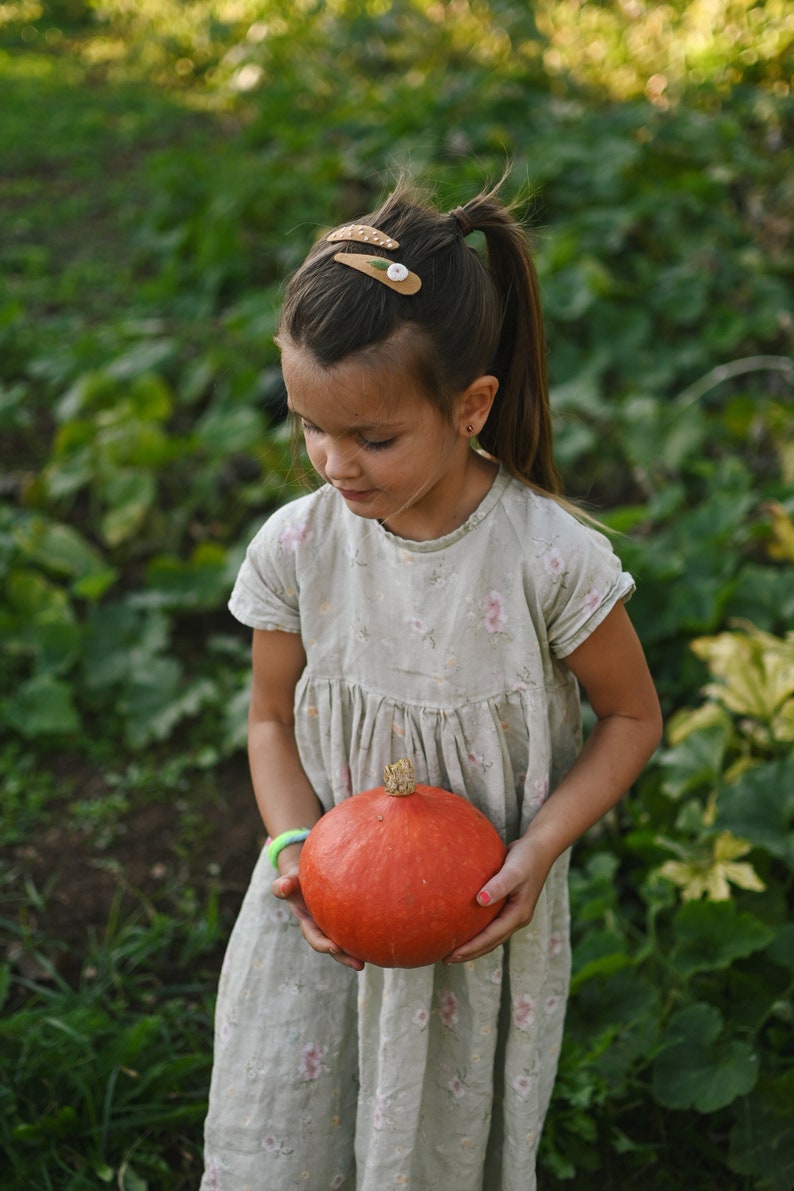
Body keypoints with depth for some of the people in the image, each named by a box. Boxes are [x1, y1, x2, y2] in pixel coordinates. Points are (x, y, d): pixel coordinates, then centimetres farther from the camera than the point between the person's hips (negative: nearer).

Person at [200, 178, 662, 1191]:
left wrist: (541, 847, -20)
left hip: (482, 915, -2)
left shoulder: (552, 557, -22)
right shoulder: (294, 547, -14)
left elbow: (633, 717, -7)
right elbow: (273, 722, 0)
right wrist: (295, 848, -17)